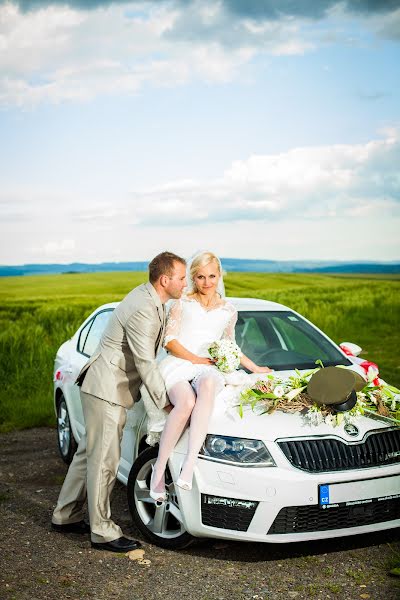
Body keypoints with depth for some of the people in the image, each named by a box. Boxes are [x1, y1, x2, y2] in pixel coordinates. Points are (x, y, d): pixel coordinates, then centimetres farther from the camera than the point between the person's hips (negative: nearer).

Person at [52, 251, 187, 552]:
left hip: (107, 386, 10)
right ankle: (103, 531, 8)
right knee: (104, 458, -2)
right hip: (107, 389, -10)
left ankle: (65, 516, 29)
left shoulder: (149, 297, 7)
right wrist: (165, 402, -15)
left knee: (90, 453, 17)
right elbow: (145, 363, -22)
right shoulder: (142, 309, -24)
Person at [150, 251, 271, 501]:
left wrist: (255, 368, 32)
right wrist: (195, 358, -5)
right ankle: (160, 469, -28)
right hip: (177, 364, -1)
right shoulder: (182, 303, 13)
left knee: (208, 385, -40)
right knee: (186, 401, -38)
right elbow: (169, 340, 5)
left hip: (207, 369, 1)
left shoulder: (229, 311, 21)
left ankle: (191, 461, -48)